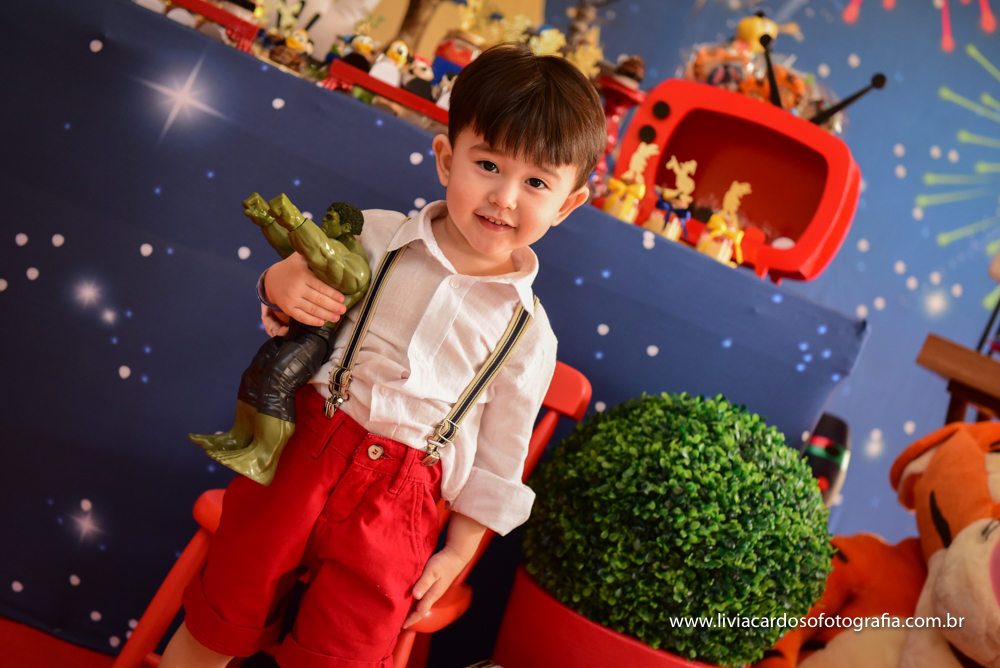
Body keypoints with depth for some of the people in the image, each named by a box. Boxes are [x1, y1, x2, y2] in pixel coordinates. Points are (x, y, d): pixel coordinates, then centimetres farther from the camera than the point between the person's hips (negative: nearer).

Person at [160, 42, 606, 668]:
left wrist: (458, 553, 6)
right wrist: (281, 282, -13)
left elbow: (498, 457, 4)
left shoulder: (528, 333, -2)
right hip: (309, 443, 1)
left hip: (396, 496, 0)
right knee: (223, 616, 6)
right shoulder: (376, 236, -1)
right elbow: (304, 291, 11)